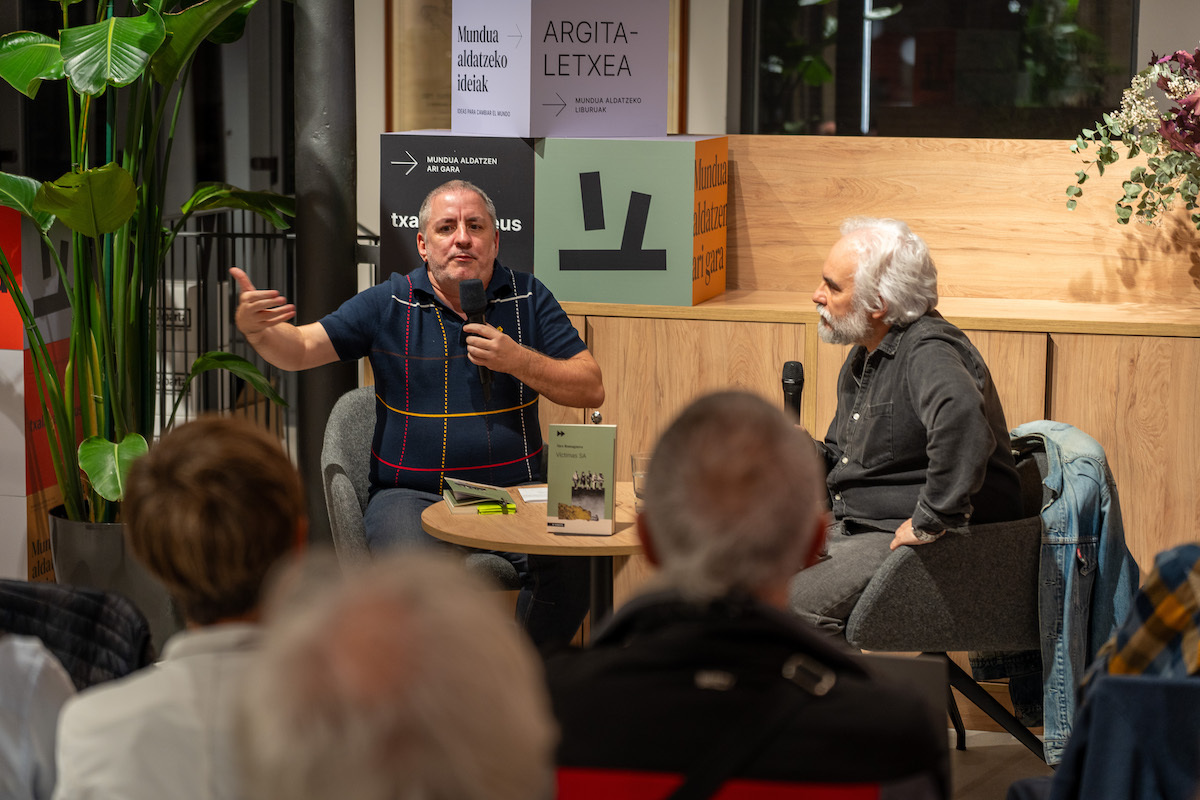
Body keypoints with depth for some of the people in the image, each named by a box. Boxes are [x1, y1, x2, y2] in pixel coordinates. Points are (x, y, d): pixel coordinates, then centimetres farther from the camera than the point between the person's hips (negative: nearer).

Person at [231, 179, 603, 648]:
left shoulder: (527, 297, 8)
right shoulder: (390, 305, 5)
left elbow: (591, 389, 5)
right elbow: (299, 349, 0)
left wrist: (517, 360, -10)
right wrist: (255, 327, -23)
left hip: (512, 491, 2)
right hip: (412, 493, -1)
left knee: (570, 564, -27)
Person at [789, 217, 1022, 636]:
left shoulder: (928, 352, -19)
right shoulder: (864, 356, 15)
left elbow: (960, 416, -43)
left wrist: (930, 521, -37)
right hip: (850, 529, 10)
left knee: (792, 610, -25)